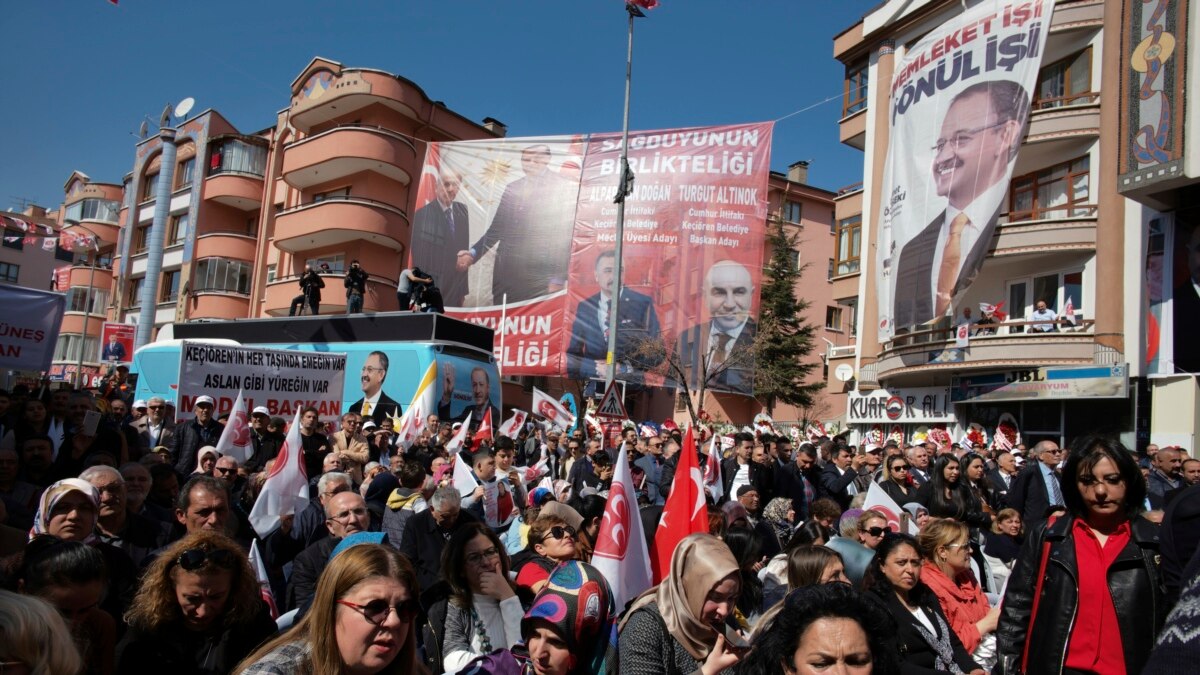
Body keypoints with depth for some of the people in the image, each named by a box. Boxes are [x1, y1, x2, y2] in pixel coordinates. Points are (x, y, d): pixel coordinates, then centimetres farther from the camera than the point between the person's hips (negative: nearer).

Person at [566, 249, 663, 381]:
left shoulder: (643, 304, 0)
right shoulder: (584, 307, 7)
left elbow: (657, 353, 1)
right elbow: (573, 354, 10)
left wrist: (624, 368, -10)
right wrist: (596, 368, -8)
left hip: (631, 384, -2)